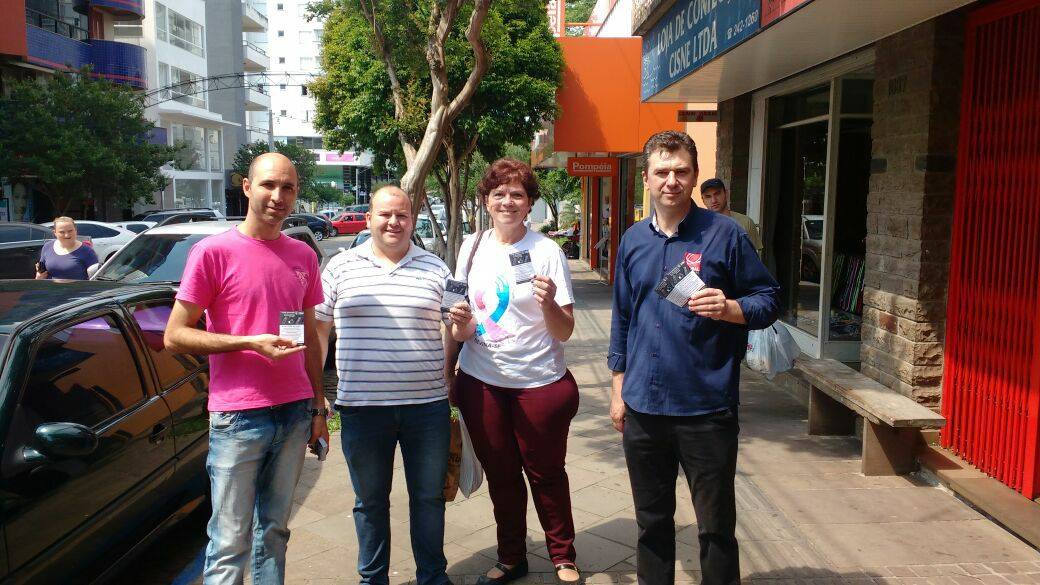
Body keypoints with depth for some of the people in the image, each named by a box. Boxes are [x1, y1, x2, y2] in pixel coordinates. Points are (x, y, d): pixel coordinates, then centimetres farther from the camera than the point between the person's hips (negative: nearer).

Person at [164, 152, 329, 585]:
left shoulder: (303, 256, 9)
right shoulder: (213, 251, -7)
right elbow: (174, 336, -7)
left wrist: (319, 408, 14)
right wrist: (250, 342, -17)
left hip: (295, 414, 5)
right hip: (238, 418, -4)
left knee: (274, 530, 14)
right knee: (230, 541, 3)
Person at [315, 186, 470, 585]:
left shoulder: (435, 268, 5)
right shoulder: (341, 267, 4)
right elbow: (318, 329, 8)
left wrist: (461, 323, -13)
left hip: (427, 406, 0)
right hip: (362, 408, 0)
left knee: (429, 498, 12)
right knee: (370, 502, 15)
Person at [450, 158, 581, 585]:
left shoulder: (546, 250, -9)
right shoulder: (471, 247, 3)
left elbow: (564, 332, -10)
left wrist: (548, 304, -30)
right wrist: (459, 325, -8)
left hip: (539, 382, -3)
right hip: (481, 382, 4)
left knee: (545, 474, 9)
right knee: (500, 475, 16)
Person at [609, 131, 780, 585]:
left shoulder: (724, 234, -5)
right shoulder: (633, 240, 8)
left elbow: (769, 301, -3)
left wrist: (730, 308, -24)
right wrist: (618, 390, 13)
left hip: (706, 410, -4)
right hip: (643, 408, 4)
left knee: (716, 527, 7)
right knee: (652, 521, 18)